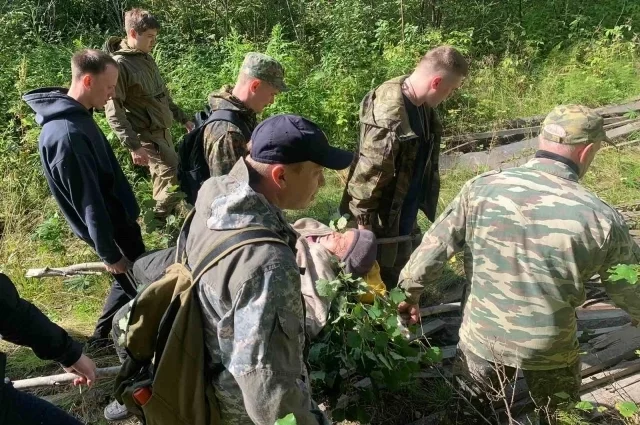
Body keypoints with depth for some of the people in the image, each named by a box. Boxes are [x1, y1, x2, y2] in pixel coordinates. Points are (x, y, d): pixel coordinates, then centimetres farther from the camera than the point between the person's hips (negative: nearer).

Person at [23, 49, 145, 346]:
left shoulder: (76, 116, 2)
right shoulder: (67, 135, -29)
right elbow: (88, 201, -25)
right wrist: (110, 252, -17)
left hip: (117, 218, 9)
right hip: (109, 228, -9)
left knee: (132, 281, 21)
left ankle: (103, 337, 38)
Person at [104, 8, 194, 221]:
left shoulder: (146, 58, 9)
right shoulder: (119, 65, -17)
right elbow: (114, 112, -20)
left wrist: (183, 118, 20)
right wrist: (134, 146, -25)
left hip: (162, 130, 8)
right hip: (146, 135, -8)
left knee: (164, 180, 15)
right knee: (175, 181, -10)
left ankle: (160, 218, 30)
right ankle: (158, 220, 7)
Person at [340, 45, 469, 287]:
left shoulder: (423, 106, 3)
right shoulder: (388, 114, -28)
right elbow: (368, 174, -26)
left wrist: (424, 204, 21)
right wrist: (363, 224, -20)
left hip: (406, 219, 9)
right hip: (383, 222, -9)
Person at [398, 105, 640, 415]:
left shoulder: (481, 189, -14)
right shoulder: (600, 218, -16)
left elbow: (433, 247, -7)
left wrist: (410, 292, 8)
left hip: (482, 336, 1)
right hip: (550, 349, -1)